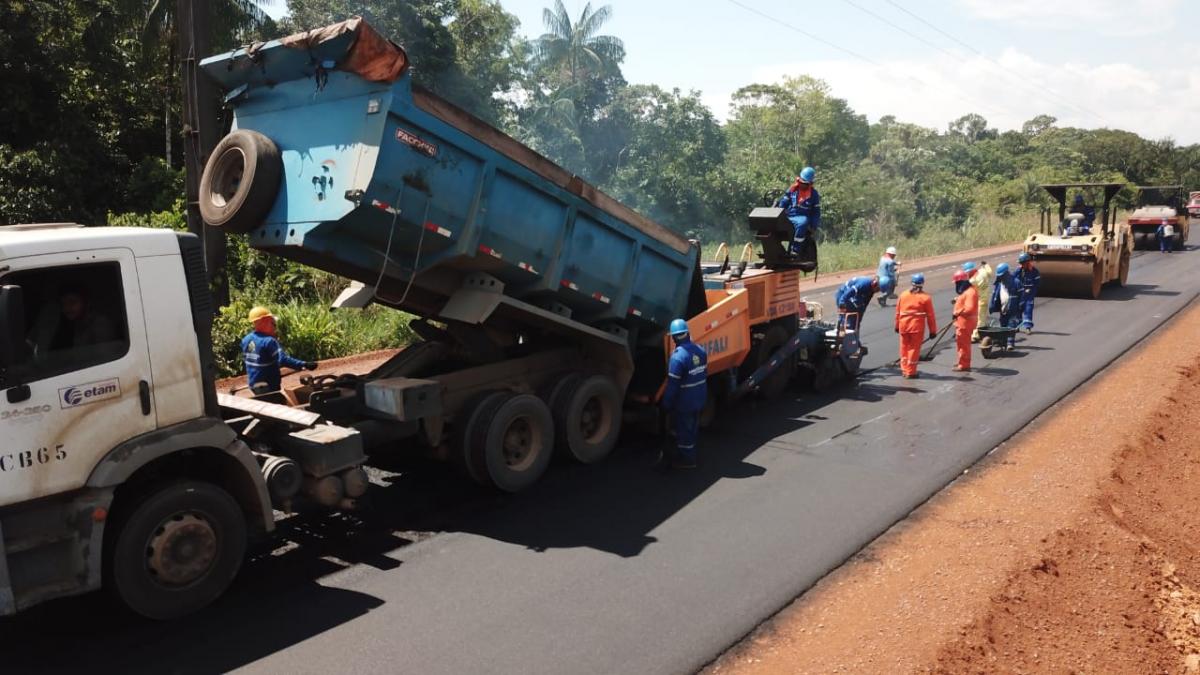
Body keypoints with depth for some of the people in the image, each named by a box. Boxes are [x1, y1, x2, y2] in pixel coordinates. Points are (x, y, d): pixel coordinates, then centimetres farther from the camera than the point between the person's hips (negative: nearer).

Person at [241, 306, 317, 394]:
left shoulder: (246, 340, 3)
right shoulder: (268, 341, -23)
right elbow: (283, 360, -34)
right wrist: (304, 365, -40)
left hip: (253, 384, 8)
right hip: (269, 385, -8)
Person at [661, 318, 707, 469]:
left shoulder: (677, 356, -26)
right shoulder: (700, 350, -2)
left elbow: (673, 384, -22)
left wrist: (666, 403, -12)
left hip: (684, 402, -7)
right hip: (699, 399, 7)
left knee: (684, 430, 7)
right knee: (692, 428, 21)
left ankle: (687, 459, 18)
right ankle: (690, 455, 36)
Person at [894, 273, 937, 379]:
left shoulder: (903, 295, 4)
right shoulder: (925, 297, -7)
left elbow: (898, 312, 9)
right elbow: (930, 316, -5)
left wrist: (897, 325, 19)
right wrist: (932, 330, 2)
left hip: (903, 325, 4)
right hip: (917, 326, -3)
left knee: (904, 348, 15)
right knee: (914, 348, 4)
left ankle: (905, 370, 21)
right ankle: (910, 372, 6)